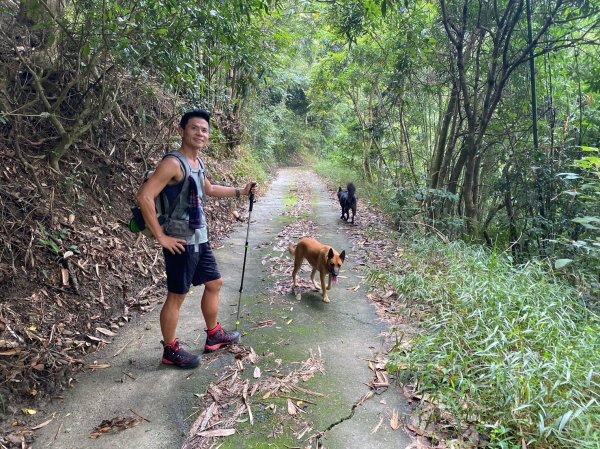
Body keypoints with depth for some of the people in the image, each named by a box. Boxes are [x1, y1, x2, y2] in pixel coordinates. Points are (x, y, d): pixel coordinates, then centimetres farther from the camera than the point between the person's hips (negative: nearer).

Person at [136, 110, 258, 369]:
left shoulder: (198, 162, 8)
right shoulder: (173, 163, -20)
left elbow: (209, 189, 28)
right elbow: (144, 197, -27)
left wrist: (241, 192, 21)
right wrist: (161, 237, -23)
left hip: (199, 239, 9)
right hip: (181, 243, -9)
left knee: (214, 283, 19)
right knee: (177, 296, 4)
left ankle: (214, 336, 36)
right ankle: (171, 351, 22)